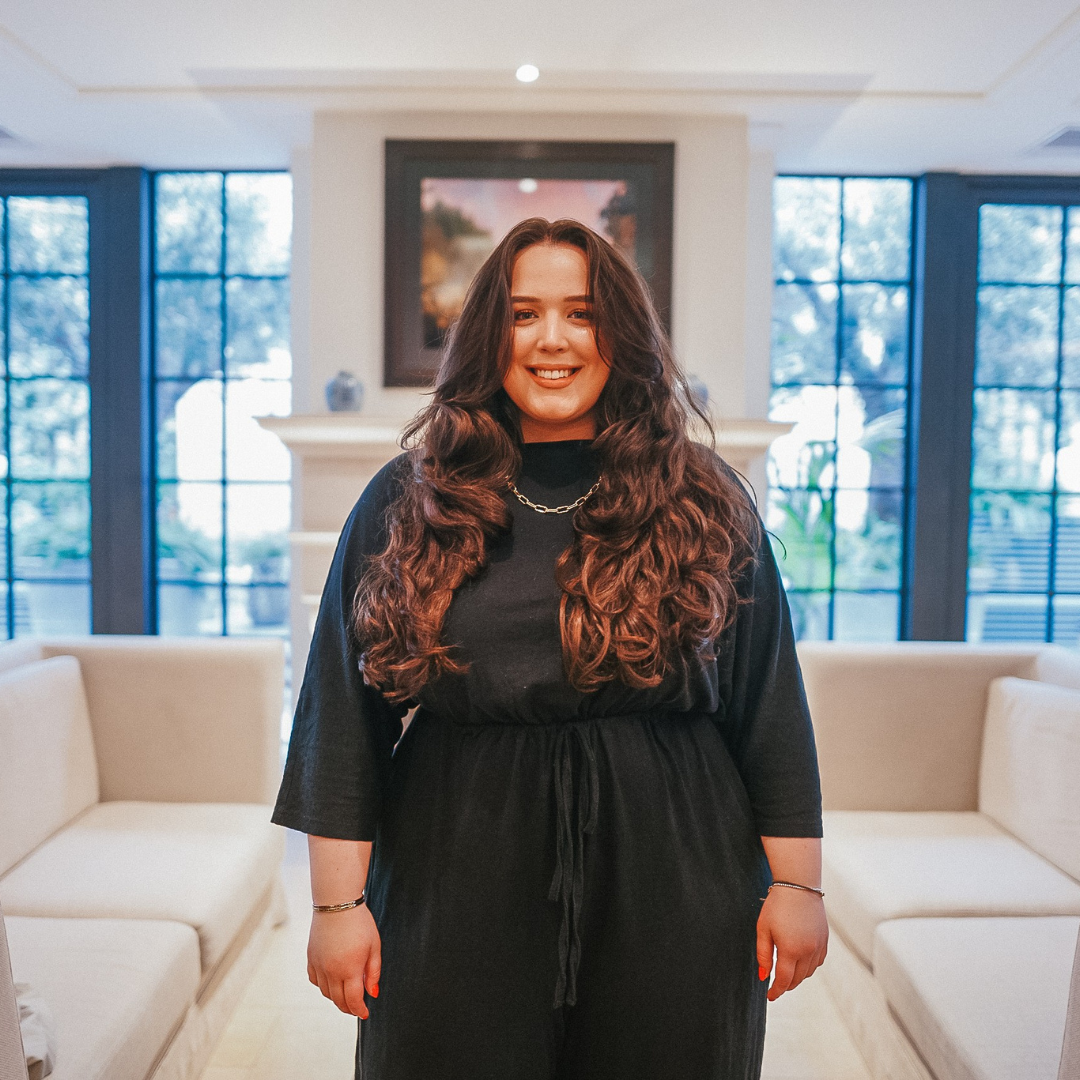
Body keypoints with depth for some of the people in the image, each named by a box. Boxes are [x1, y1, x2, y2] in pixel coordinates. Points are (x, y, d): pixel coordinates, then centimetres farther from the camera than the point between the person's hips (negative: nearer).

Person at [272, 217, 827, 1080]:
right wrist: (339, 900, -3)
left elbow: (772, 710, 2)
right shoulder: (406, 503, 0)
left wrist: (797, 884, 1)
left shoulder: (703, 503, 1)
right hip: (460, 901, 0)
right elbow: (346, 718, 0)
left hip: (668, 892, 1)